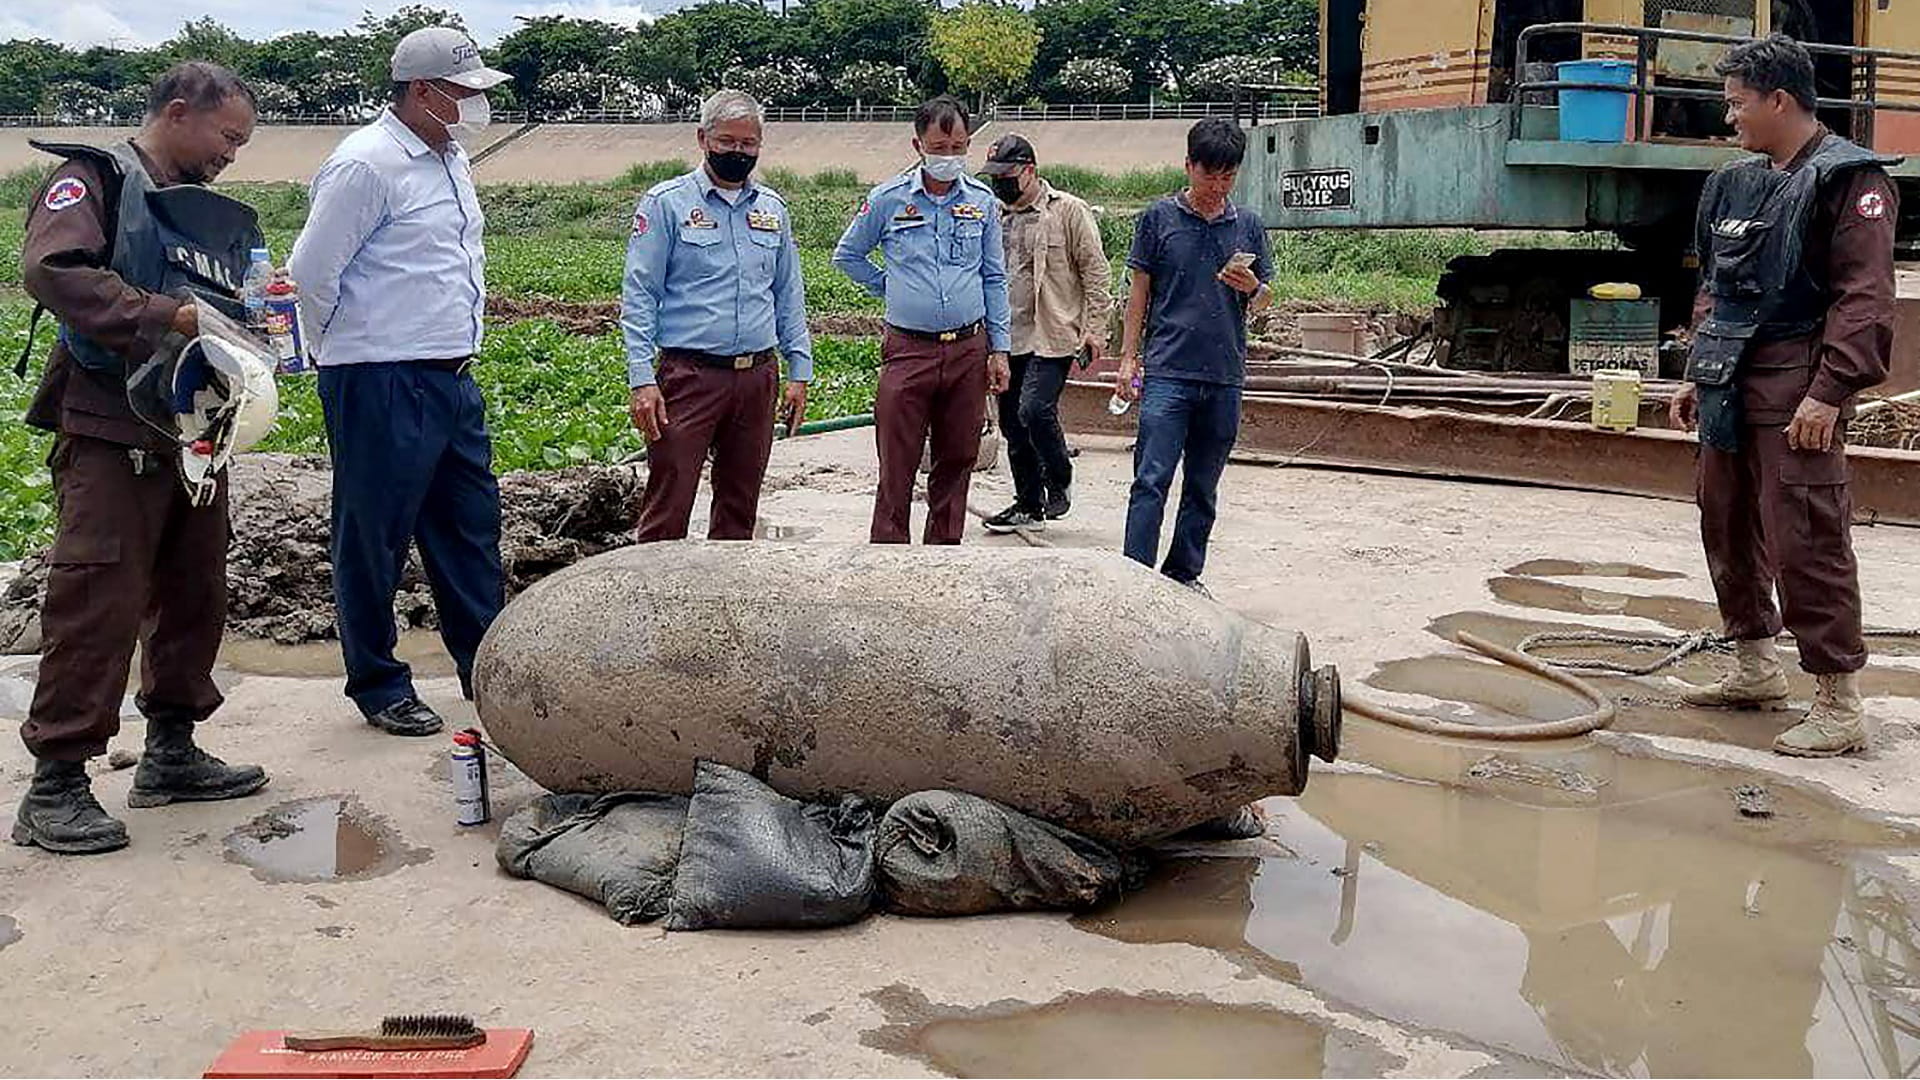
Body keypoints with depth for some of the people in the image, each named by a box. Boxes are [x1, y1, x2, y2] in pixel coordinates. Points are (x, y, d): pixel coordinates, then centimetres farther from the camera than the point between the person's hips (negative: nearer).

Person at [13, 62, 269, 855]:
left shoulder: (212, 216, 20)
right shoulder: (96, 178, -3)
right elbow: (50, 268, -19)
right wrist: (164, 315, -23)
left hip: (193, 436, 8)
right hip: (110, 435, -8)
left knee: (195, 596, 12)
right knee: (99, 601, -9)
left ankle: (171, 751, 26)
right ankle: (55, 785, -1)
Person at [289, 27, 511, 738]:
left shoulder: (451, 160, 14)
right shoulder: (367, 164, -14)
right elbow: (312, 269, -14)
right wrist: (350, 354, -2)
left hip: (452, 379, 9)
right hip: (383, 386, -9)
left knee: (471, 528, 14)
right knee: (374, 539, 3)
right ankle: (377, 686, 14)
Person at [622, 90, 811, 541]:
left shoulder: (773, 208, 14)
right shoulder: (665, 203, -1)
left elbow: (789, 296, 18)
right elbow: (638, 297, -4)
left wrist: (800, 372, 10)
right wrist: (642, 380, -13)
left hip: (758, 377, 5)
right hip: (689, 376, -5)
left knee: (740, 508, 12)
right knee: (666, 511, -7)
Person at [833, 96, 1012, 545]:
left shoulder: (982, 201, 7)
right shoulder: (888, 199, 0)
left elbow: (995, 279, 12)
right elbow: (847, 255, 15)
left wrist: (999, 349, 7)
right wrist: (890, 288, 6)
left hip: (968, 350, 2)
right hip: (908, 350, -2)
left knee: (957, 461, 8)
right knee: (897, 467, -4)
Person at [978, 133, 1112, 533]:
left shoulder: (1069, 211, -4)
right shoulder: (996, 215, 14)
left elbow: (1095, 272, -4)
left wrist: (1094, 328, -10)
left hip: (1052, 336, -6)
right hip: (1007, 338, 7)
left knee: (1035, 410, -19)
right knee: (1013, 424, 9)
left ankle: (1060, 481, 6)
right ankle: (1028, 505, 20)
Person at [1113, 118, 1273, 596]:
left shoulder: (1248, 225, 10)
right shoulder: (1159, 217, 3)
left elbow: (1263, 302, 16)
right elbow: (1140, 292, 5)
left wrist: (1252, 288, -7)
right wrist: (1128, 358, 1)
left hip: (1225, 376, 3)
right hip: (1168, 371, -3)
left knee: (1203, 486, 10)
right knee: (1151, 480, -10)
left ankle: (1185, 574, 21)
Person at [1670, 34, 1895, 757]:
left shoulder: (1849, 181, -8)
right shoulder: (1735, 184, 17)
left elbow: (1865, 299, -16)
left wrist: (1829, 392, -22)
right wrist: (1696, 376, 20)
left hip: (1798, 389, -9)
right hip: (1729, 389, 9)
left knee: (1806, 544, -10)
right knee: (1726, 528, 17)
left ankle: (1838, 706, -2)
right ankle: (1755, 668, 33)